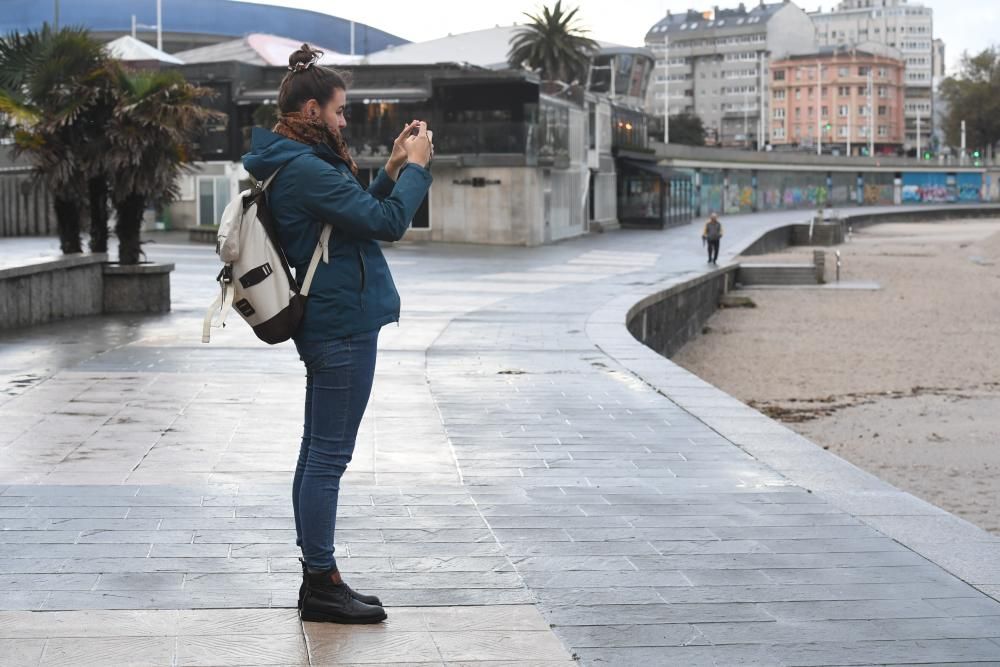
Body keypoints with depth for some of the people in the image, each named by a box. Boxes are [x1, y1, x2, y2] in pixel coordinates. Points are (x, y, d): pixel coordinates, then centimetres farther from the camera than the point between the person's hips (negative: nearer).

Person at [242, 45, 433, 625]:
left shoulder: (298, 164, 13)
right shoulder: (305, 169, -20)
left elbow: (363, 213, 19)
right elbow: (388, 222, -21)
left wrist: (394, 169, 8)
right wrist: (415, 167, -7)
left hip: (327, 322, 11)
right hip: (343, 327, -11)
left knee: (319, 453, 13)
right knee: (329, 456, -5)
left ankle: (318, 580, 20)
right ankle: (322, 584, 1)